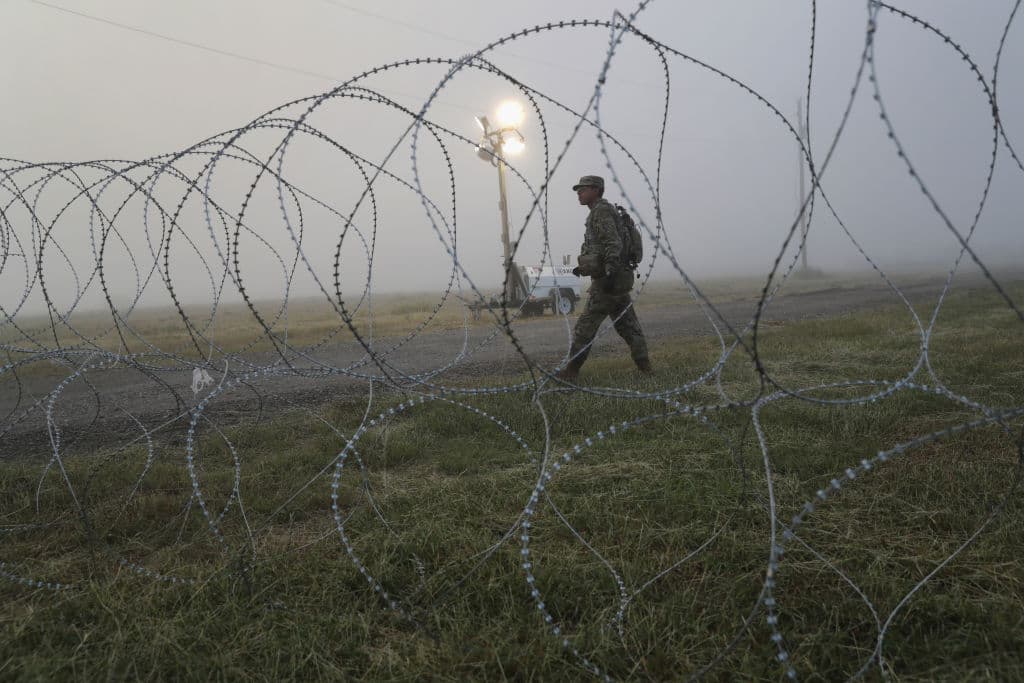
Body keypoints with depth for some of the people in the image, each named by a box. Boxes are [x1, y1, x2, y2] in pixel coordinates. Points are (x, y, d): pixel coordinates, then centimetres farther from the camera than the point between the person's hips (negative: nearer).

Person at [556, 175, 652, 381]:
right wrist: (584, 267, 28)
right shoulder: (600, 213, 21)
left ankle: (571, 371, -1)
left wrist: (609, 273, -29)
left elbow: (614, 244, -21)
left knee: (586, 326, -5)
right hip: (619, 280, 10)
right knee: (628, 326, 9)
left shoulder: (601, 211, -10)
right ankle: (644, 366, 10)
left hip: (607, 281, -10)